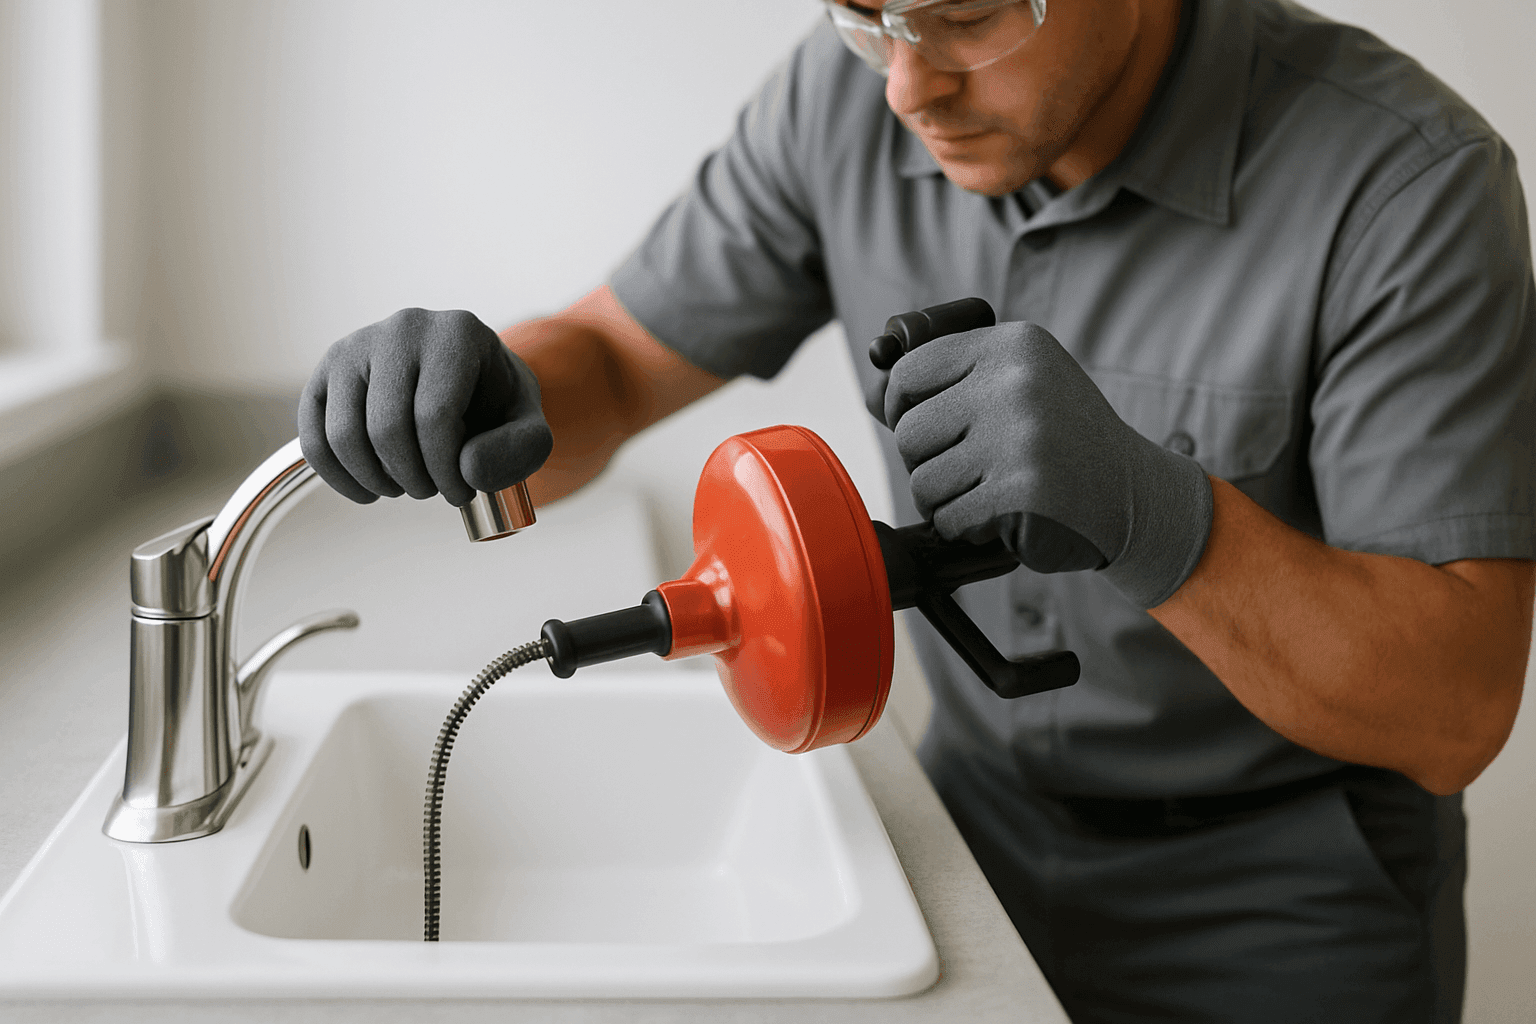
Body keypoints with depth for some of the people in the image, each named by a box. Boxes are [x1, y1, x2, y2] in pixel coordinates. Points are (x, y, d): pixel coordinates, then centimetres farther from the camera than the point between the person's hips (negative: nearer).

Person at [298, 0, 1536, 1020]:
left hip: (1270, 901, -3)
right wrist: (473, 397, -28)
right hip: (978, 806, 4)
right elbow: (606, 364, -3)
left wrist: (1160, 517, -45)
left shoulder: (1407, 182, -26)